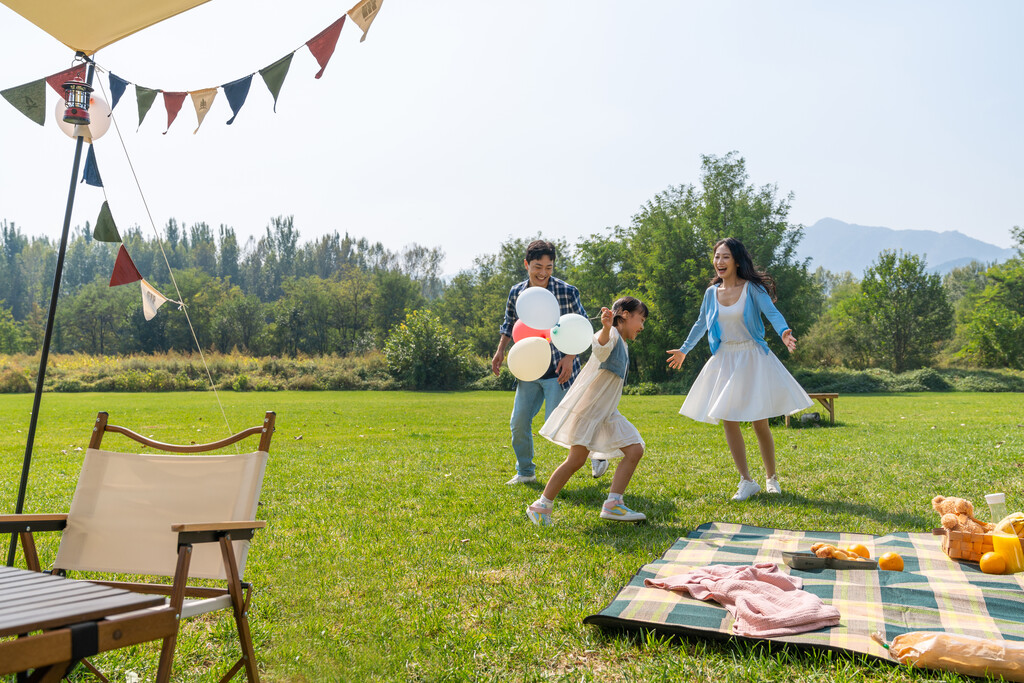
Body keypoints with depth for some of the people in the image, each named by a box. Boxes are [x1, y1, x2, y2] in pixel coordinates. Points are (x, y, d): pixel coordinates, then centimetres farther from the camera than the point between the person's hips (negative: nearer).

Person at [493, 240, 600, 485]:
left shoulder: (567, 292, -11)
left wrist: (569, 357, -16)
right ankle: (525, 472, 25)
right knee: (518, 423, 4)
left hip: (559, 371, -5)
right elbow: (509, 324, 19)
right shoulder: (516, 292, 2)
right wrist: (500, 351, 10)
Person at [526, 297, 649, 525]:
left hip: (606, 412, 10)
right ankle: (541, 506, 2)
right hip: (586, 405, -10)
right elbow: (600, 347, -34)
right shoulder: (612, 335, -9)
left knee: (635, 450, -3)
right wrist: (606, 328, -54)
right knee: (576, 459, -11)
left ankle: (613, 504, -5)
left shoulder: (622, 345, 21)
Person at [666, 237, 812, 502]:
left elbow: (772, 312, -21)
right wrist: (684, 350, 30)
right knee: (728, 421, 0)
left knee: (759, 423, 1)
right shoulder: (711, 293, 6)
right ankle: (746, 481, 11)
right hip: (724, 361, 4)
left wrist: (783, 331, -42)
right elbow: (700, 324, 20)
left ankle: (771, 478, 21)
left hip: (752, 359, -4)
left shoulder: (752, 288, -7)